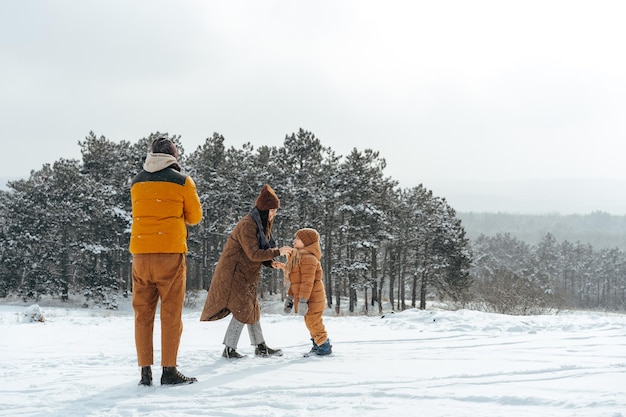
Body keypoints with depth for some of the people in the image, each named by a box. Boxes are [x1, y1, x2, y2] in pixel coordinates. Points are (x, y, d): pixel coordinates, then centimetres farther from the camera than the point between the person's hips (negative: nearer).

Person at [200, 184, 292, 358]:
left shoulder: (262, 224, 10)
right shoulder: (247, 225, -21)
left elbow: (260, 250, 13)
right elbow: (253, 254, -27)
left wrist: (272, 263, -3)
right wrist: (277, 252, -24)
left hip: (246, 274, 10)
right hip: (234, 273, -10)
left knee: (252, 308, 12)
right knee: (242, 310, -8)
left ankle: (260, 347, 19)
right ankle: (229, 349, 0)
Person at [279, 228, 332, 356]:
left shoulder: (308, 258, -19)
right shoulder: (297, 257, 16)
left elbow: (307, 282, -24)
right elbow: (296, 281, 22)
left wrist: (303, 300, -26)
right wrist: (290, 297, 21)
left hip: (312, 298, -10)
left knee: (313, 322, -6)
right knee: (311, 322, 16)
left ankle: (324, 347, 3)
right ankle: (317, 345, 26)